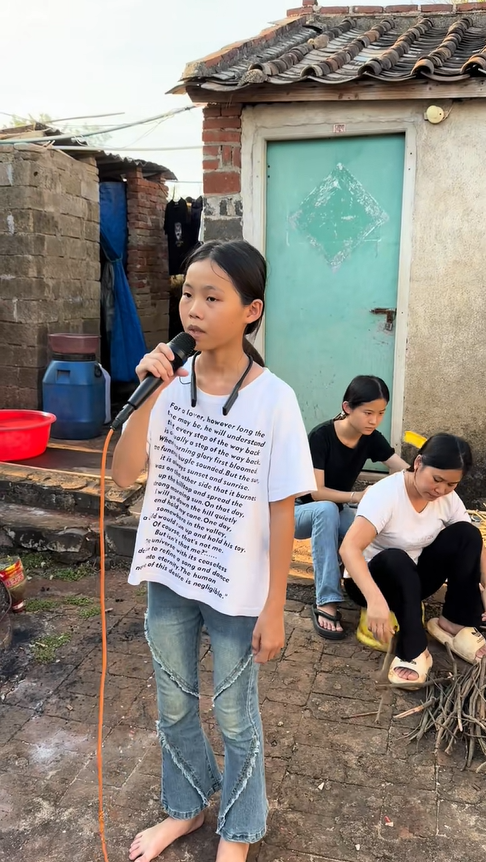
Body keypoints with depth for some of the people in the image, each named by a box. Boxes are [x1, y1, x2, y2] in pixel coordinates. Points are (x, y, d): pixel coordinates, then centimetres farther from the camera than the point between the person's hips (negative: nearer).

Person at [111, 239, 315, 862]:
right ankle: (186, 807, 51)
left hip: (236, 590, -3)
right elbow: (122, 474, -12)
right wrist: (149, 395, -23)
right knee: (174, 707, 23)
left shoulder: (273, 399, -17)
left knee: (235, 718, 17)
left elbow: (281, 510, -12)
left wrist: (273, 608, -9)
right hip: (169, 578, 4)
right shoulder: (170, 383, -7)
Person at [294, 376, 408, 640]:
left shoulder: (372, 439, -10)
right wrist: (358, 496, -42)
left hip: (338, 511, 4)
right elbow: (317, 492, -28)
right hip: (301, 511, -4)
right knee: (327, 510, -40)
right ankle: (326, 604, -37)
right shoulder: (321, 436, -25)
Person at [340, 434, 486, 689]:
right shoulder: (385, 494, -28)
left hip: (413, 580, 5)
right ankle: (414, 651, -31)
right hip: (371, 580, -5)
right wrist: (376, 599, -52)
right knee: (396, 559, -39)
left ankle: (456, 622, -7)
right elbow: (349, 548, -40)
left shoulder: (448, 498, -10)